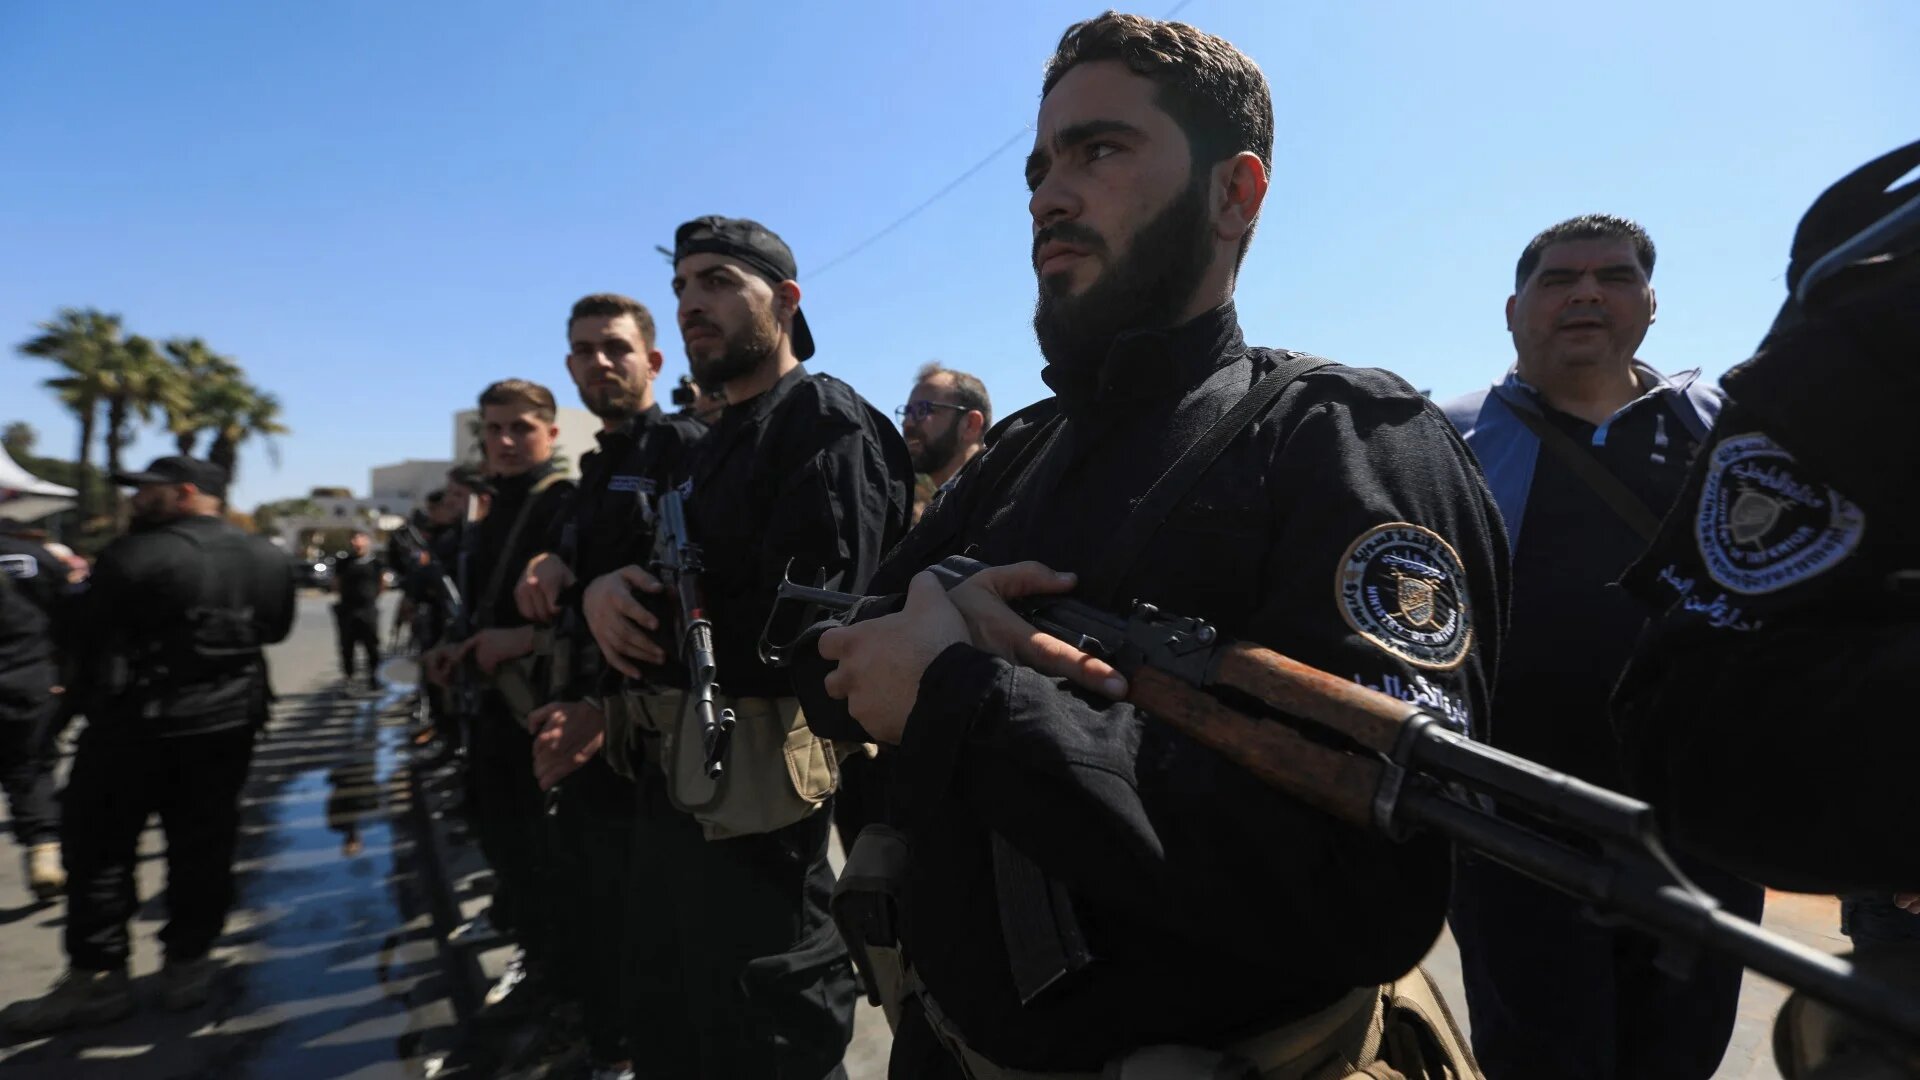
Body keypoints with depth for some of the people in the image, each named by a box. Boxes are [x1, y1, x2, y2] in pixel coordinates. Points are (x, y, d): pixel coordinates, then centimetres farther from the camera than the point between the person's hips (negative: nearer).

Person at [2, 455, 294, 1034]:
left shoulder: (134, 556, -17)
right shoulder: (268, 558, 1)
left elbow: (87, 634, -6)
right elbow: (276, 628, 12)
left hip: (136, 724, -5)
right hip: (228, 722, 5)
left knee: (99, 846, 10)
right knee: (203, 845, 12)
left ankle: (98, 976, 16)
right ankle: (188, 964, 21)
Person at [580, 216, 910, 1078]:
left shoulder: (829, 425, -14)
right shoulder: (718, 441, 16)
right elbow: (667, 584, 14)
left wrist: (642, 619, -13)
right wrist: (605, 591, -9)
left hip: (756, 788, -9)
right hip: (677, 779, 9)